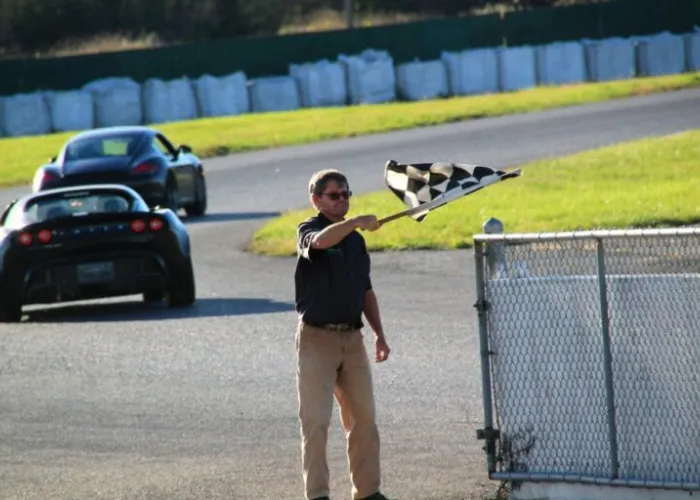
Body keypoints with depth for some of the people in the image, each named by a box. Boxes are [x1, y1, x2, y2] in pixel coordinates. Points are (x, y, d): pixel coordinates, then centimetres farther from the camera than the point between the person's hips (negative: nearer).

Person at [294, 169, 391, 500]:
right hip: (317, 336, -6)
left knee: (363, 419, 8)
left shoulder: (355, 239, 14)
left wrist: (379, 334, 15)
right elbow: (321, 241, -32)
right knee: (316, 421, -6)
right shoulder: (309, 230, -5)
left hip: (352, 338, 6)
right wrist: (356, 222, -42)